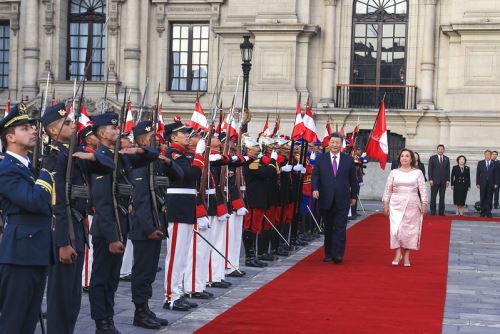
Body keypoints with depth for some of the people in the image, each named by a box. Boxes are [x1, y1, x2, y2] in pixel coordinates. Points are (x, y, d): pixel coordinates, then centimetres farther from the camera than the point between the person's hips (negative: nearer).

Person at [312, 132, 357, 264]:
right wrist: (315, 189, -16)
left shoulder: (348, 160, 6)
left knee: (340, 228, -6)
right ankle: (328, 254, 17)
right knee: (328, 228, 9)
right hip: (326, 199, 1)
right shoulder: (320, 159, 6)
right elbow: (315, 175, 1)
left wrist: (353, 196, 9)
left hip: (342, 200, -1)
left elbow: (353, 179, 10)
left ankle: (338, 254, -7)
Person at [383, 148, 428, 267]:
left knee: (410, 230, 1)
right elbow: (388, 189, 8)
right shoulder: (394, 172, 7)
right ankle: (398, 254, 1)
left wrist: (424, 204, -4)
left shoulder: (417, 172, 5)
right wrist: (386, 204, 3)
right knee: (396, 229, -10)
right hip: (396, 205, 0)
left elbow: (423, 189, 3)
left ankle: (406, 257, 10)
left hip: (412, 205, 0)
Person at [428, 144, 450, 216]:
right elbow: (430, 169, -1)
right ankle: (433, 212, 3)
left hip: (443, 181, 2)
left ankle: (441, 212, 6)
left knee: (442, 197, 3)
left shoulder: (446, 159, 11)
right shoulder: (432, 158, 3)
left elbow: (448, 170, 9)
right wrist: (430, 179, -10)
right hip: (435, 180, -2)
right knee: (433, 197, -1)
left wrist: (448, 180, 0)